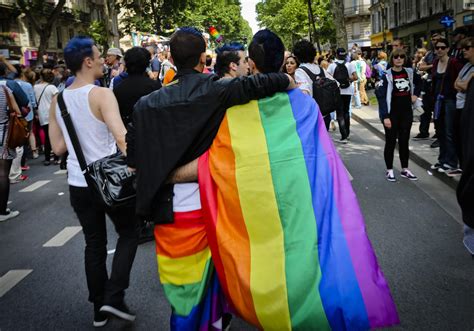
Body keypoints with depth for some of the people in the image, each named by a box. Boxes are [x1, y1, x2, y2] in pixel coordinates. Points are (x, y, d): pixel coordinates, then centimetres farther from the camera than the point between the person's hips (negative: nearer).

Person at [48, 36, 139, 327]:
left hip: (78, 184, 6)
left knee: (94, 243, 17)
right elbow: (120, 135, -31)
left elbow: (58, 147, 7)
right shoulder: (102, 95, -16)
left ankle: (99, 307, 25)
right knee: (129, 233, 15)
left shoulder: (57, 100, 4)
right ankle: (113, 297, 5)